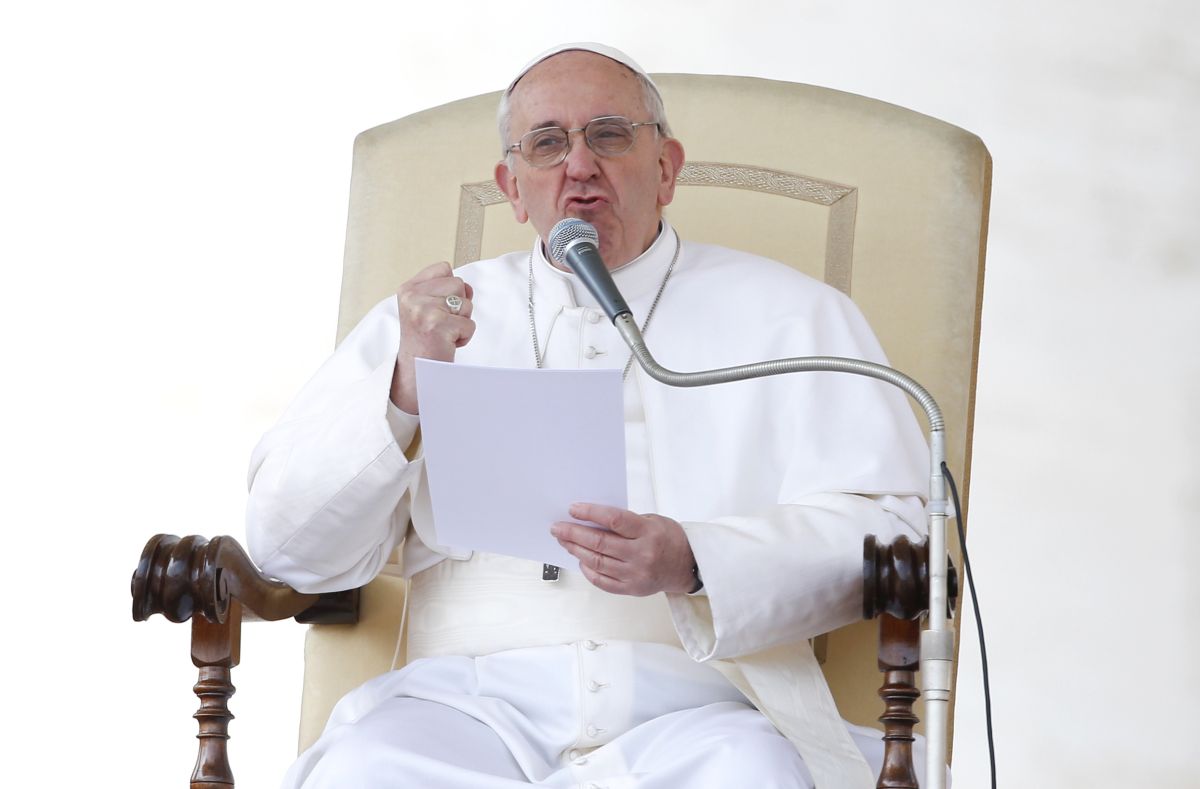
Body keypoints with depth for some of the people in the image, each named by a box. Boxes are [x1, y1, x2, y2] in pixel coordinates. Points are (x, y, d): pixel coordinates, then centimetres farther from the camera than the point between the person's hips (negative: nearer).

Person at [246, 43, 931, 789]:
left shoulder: (789, 315, 14)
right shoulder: (426, 318, 19)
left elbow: (886, 527, 2)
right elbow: (289, 548, 12)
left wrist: (692, 563, -15)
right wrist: (404, 392, -6)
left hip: (692, 706, -1)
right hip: (474, 699, 1)